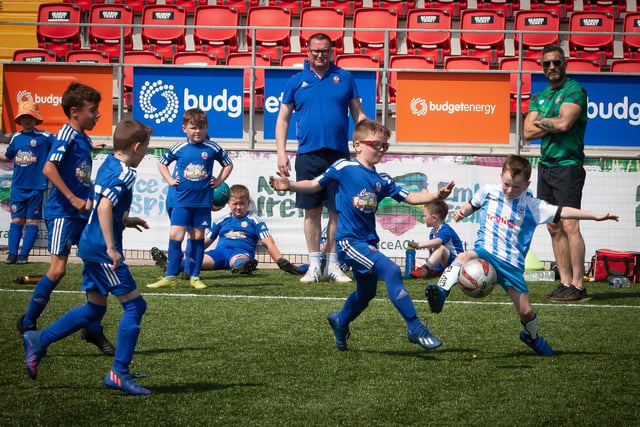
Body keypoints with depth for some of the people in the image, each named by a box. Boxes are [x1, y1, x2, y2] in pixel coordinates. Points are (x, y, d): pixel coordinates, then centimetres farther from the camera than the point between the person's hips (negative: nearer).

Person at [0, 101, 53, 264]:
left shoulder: (44, 137, -3)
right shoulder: (16, 138, 10)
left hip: (36, 188, -3)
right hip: (17, 187, 3)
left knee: (31, 221, 1)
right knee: (16, 220, 2)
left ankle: (24, 254, 4)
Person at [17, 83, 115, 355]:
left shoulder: (85, 139, 14)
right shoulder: (67, 135, -11)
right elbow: (49, 168, -22)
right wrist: (73, 199, -22)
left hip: (83, 213, 9)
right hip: (62, 211, -8)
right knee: (58, 269, -11)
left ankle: (93, 330, 11)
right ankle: (28, 324, 5)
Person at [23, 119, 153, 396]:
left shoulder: (108, 165, 13)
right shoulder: (124, 174, -16)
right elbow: (104, 206, -28)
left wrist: (126, 221, 30)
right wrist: (111, 248, -27)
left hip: (90, 246, 10)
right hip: (102, 249, -10)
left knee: (95, 308, 18)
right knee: (134, 305, -4)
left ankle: (38, 341, 19)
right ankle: (119, 373, -4)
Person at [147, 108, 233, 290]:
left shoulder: (212, 149, 0)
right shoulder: (179, 148, 0)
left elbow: (228, 164, 15)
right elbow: (162, 163, 17)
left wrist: (218, 181, 5)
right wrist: (170, 180, 5)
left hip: (203, 202, 1)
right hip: (181, 201, -1)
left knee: (198, 237, 7)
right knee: (175, 236, -8)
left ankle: (195, 277, 14)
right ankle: (170, 277, -5)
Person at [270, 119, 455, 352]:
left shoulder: (381, 181, 12)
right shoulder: (344, 168, -3)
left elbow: (410, 197, 9)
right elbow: (315, 184, 0)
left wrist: (436, 196, -6)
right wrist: (290, 186, -16)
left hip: (368, 241, 8)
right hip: (349, 240, -8)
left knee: (366, 292, 19)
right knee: (391, 271, -22)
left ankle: (341, 321, 49)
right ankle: (416, 328, -20)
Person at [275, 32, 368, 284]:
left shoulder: (344, 78, 9)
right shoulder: (297, 82, 9)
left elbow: (358, 114, 11)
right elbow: (283, 118, 11)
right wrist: (281, 152, 1)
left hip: (338, 154, 0)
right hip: (308, 155, 0)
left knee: (337, 211, 1)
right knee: (312, 210, 4)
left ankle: (332, 265, 9)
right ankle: (314, 265, 12)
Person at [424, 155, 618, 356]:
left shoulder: (531, 205, 1)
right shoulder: (488, 192, 5)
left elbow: (562, 212, -1)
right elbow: (472, 205, 24)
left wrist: (595, 216, -5)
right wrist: (461, 212, 2)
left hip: (512, 263, 0)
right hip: (485, 252, 0)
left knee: (526, 311, 2)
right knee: (463, 257, -37)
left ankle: (532, 337, 34)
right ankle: (441, 292, -50)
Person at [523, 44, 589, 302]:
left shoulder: (574, 90, -5)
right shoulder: (539, 96, 17)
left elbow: (564, 123, -19)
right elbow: (528, 132, 7)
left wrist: (540, 121, -2)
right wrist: (553, 125, -6)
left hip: (568, 165, -8)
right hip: (545, 165, 8)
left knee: (570, 225, -12)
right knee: (554, 228, 6)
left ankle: (578, 286, -13)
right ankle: (565, 283, 9)